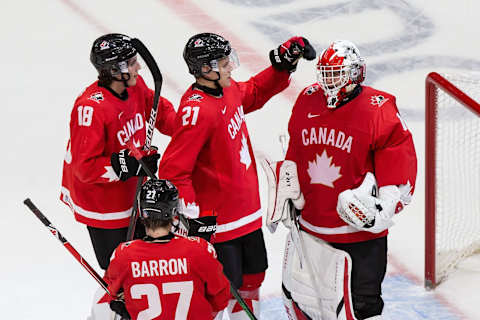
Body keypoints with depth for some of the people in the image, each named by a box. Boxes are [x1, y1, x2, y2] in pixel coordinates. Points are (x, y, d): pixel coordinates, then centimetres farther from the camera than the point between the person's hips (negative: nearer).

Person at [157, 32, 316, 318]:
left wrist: (283, 65, 12)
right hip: (216, 220, -9)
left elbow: (255, 93, 25)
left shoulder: (228, 89, 1)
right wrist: (195, 215, -25)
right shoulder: (197, 111, -27)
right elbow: (173, 171, -27)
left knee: (252, 276, 23)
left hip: (247, 211, 9)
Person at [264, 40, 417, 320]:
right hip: (311, 221, 6)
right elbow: (295, 152, 18)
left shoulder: (379, 110, -14)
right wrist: (287, 192, 11)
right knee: (297, 289, 15)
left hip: (360, 224, -5)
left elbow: (401, 163, -11)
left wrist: (384, 207, -21)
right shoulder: (307, 102, 4)